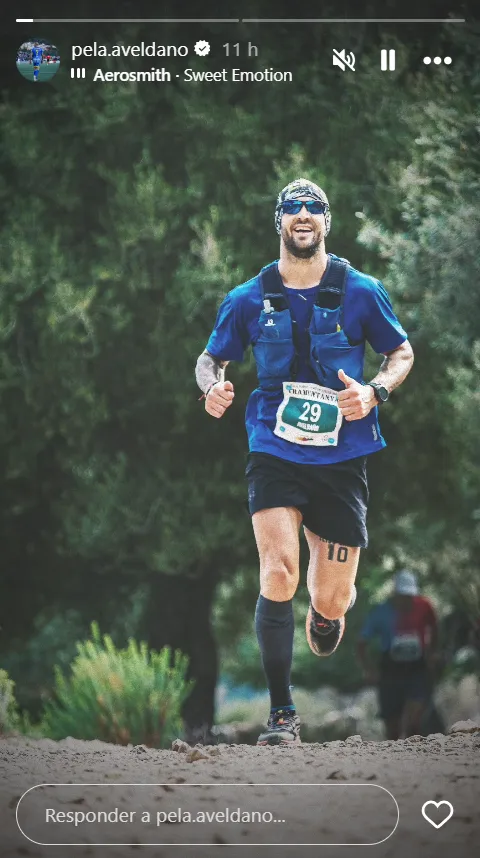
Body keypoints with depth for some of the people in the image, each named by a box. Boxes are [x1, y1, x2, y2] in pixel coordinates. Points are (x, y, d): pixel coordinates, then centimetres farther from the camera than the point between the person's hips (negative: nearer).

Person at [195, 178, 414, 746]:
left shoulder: (361, 292, 1)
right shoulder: (249, 300, 3)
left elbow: (402, 352, 12)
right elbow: (210, 359, 15)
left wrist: (375, 392, -8)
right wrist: (212, 387, -9)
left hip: (341, 459, 1)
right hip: (274, 455, 0)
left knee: (330, 602, 2)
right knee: (279, 574, -20)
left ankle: (329, 601, 43)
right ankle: (281, 713, -11)